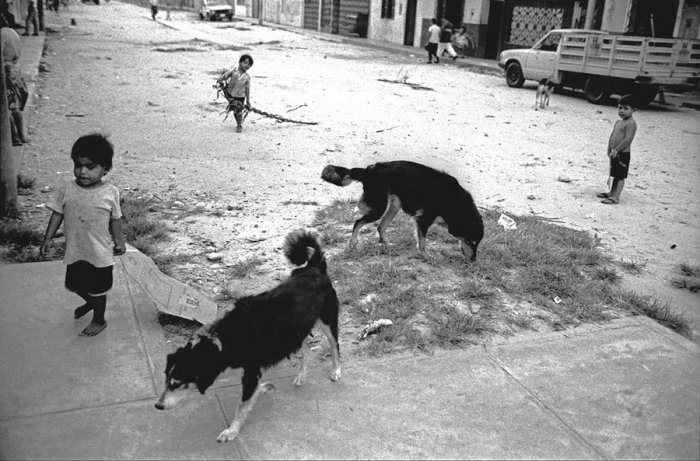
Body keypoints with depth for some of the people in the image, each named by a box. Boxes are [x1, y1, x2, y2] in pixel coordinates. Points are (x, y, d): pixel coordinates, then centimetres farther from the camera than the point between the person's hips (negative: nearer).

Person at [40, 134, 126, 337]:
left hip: (100, 253, -3)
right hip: (75, 251, 4)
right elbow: (57, 214, 0)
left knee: (98, 289, 12)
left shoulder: (110, 192, -14)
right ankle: (90, 302, 53)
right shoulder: (67, 189, -9)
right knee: (75, 285, 22)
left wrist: (119, 242, 1)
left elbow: (115, 219, -3)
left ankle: (99, 320, 36)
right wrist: (48, 238, 1)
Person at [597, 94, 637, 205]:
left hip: (623, 154, -9)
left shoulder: (631, 123, -16)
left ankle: (615, 197, -5)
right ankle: (611, 193, 32)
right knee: (613, 174, 20)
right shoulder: (618, 122, 12)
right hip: (615, 153, 9)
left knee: (620, 176, -5)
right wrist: (609, 149, 10)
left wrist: (616, 150, -23)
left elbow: (628, 139, -24)